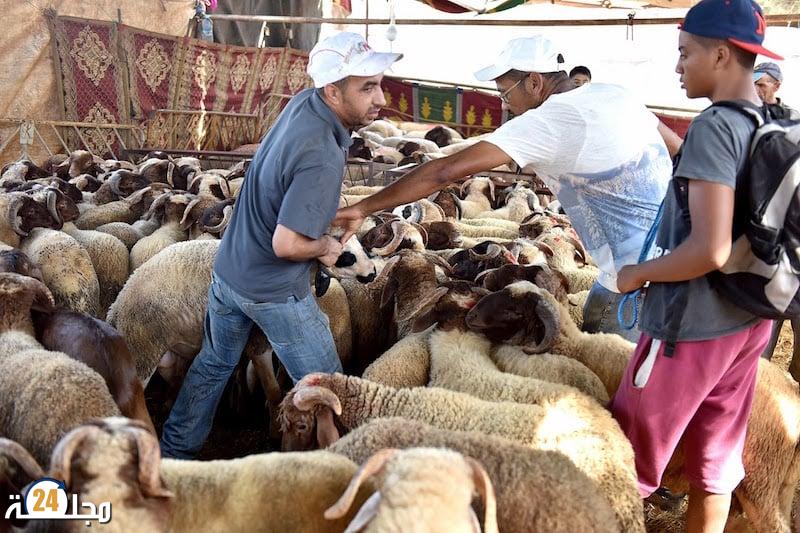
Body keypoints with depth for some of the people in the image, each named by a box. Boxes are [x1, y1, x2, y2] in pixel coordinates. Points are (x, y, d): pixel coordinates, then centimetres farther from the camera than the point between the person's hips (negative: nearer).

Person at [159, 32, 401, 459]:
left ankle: (173, 451, 43)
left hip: (227, 272, 9)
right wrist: (326, 247, -11)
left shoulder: (303, 102, -5)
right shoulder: (322, 159, -31)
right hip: (275, 293, -9)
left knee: (214, 364, 27)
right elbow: (286, 244, -31)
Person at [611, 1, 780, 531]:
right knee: (717, 463, 19)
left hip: (693, 327, -8)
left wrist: (637, 273, -13)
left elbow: (711, 250, -27)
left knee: (627, 461, 8)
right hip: (749, 321, 8)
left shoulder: (714, 126, -20)